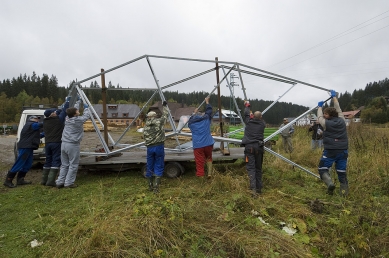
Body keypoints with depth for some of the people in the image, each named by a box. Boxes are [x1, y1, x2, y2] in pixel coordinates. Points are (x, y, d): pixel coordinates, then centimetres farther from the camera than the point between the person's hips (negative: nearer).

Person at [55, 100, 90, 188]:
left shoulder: (67, 119, 8)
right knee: (73, 165, 2)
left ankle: (60, 182, 18)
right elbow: (87, 115, 5)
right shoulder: (78, 120, -11)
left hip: (64, 144, 8)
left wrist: (78, 102, 38)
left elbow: (74, 109, 25)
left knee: (64, 165, 15)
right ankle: (69, 183, 5)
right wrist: (86, 107, 22)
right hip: (73, 145, -7)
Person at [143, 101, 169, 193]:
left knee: (150, 166, 15)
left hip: (149, 147, 3)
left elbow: (145, 137, 8)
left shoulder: (145, 127, 8)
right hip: (159, 146, -3)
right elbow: (165, 115, 14)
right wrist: (164, 106, 28)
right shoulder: (159, 122, -1)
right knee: (159, 166, 3)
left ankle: (150, 185, 27)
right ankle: (156, 186, -1)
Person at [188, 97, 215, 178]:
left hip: (198, 145, -1)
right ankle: (209, 173, 14)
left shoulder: (191, 123, 8)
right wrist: (207, 102, 37)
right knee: (208, 159, 23)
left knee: (200, 162, 4)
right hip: (208, 144, 1)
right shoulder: (206, 119, 7)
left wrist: (194, 113, 47)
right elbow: (209, 111, 23)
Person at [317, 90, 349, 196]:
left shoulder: (326, 123, -6)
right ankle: (344, 191, 9)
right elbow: (338, 109, 19)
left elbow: (319, 117, 14)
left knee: (323, 168, 5)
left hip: (330, 151, -4)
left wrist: (320, 106, 31)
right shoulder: (342, 121, 4)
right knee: (342, 171, 11)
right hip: (343, 151, 5)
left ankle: (329, 183, -19)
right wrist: (334, 97, 31)